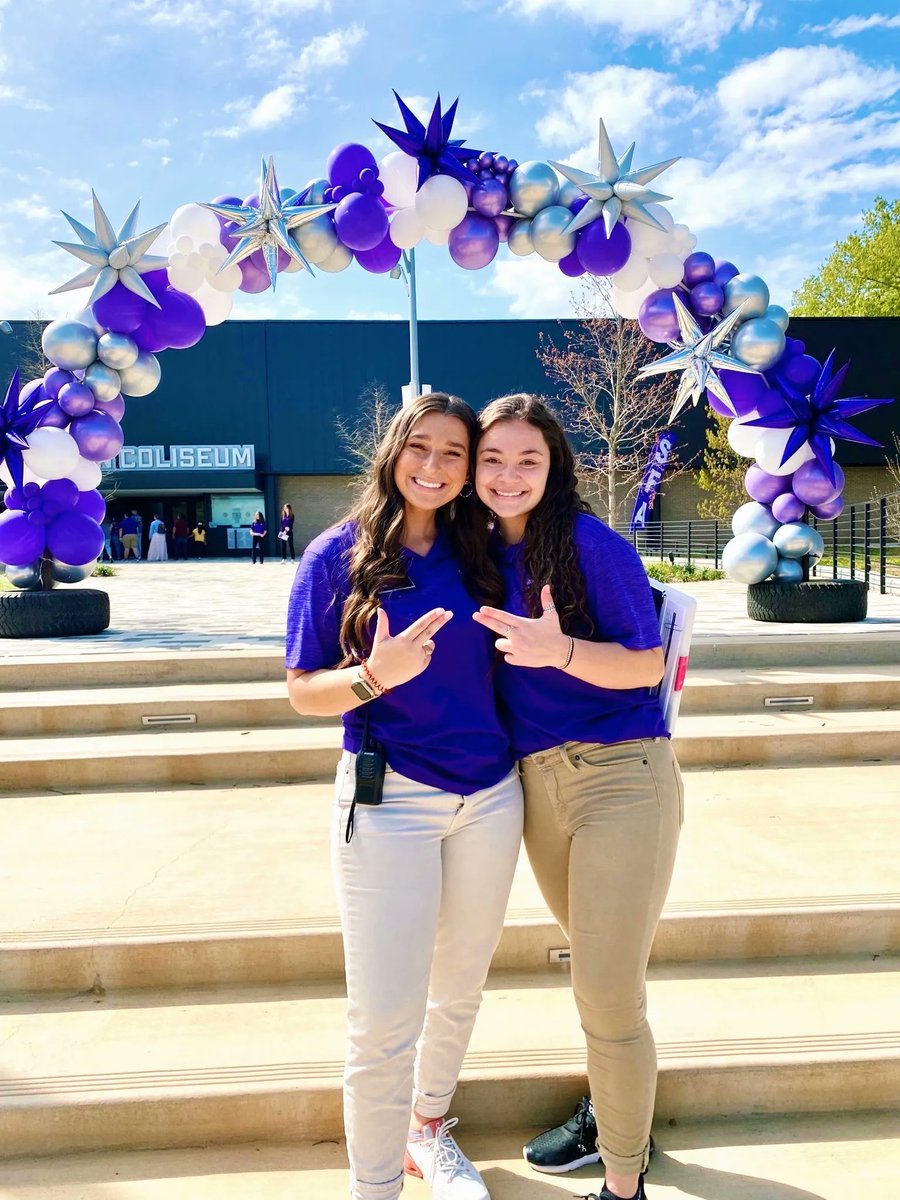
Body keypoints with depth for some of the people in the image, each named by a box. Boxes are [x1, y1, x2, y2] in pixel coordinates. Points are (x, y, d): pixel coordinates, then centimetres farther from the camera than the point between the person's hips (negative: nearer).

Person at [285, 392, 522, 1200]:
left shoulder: (477, 555, 5)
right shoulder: (340, 555, -5)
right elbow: (303, 692, -6)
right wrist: (375, 676, -23)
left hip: (490, 796, 5)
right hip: (389, 800, -4)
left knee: (460, 987, 19)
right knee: (386, 1017, -1)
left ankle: (429, 1129, 45)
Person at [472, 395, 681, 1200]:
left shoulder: (591, 542, -12)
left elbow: (646, 665, -13)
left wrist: (557, 650, -29)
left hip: (621, 777, -6)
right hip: (536, 785, 6)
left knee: (607, 994, 0)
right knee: (599, 970, 23)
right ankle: (610, 1115, 45)